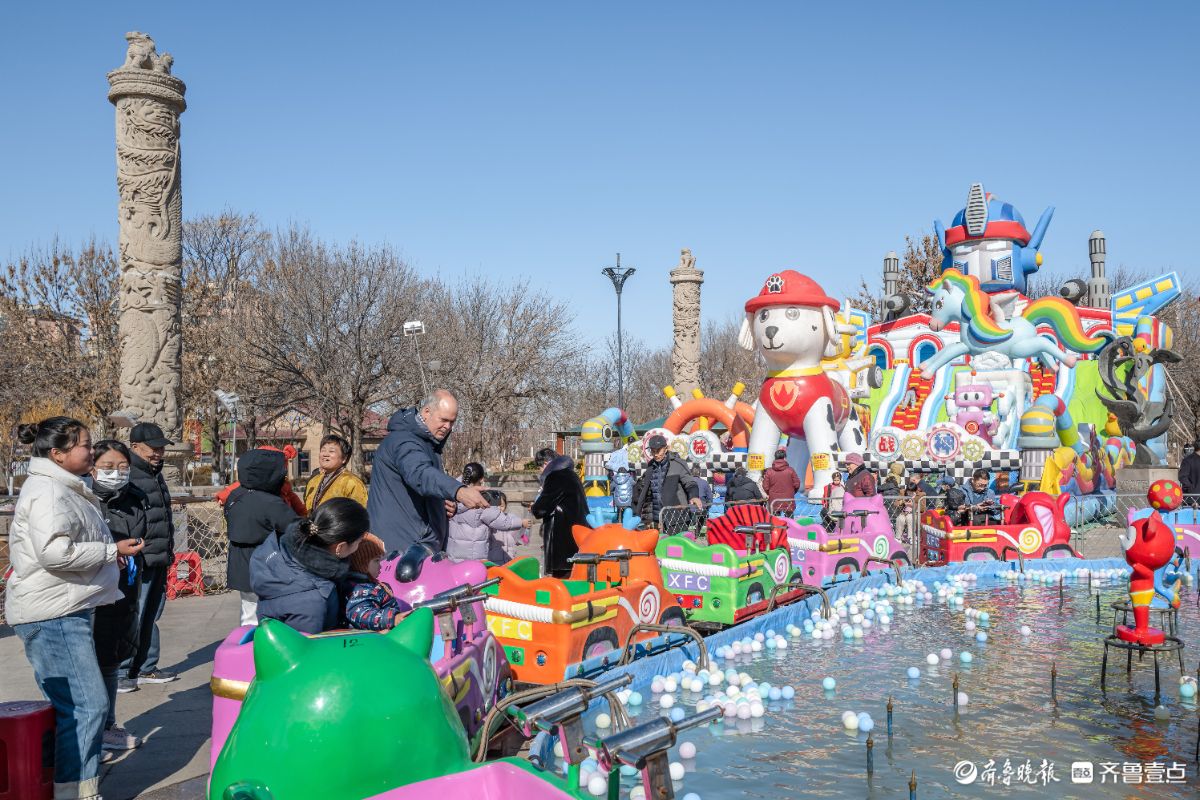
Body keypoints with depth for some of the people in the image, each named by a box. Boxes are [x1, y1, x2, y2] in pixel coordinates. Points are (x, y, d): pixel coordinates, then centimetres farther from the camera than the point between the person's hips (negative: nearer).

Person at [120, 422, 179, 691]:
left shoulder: (155, 474, 18)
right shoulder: (127, 476, -13)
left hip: (158, 560, 9)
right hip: (139, 561, -9)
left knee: (151, 617, 15)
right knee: (132, 617, -5)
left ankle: (146, 668, 25)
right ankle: (120, 672, 4)